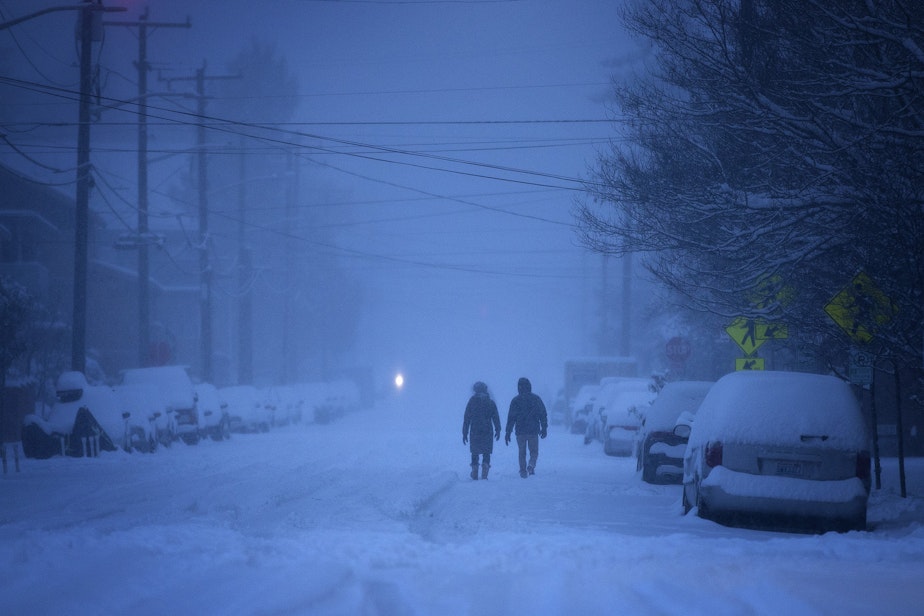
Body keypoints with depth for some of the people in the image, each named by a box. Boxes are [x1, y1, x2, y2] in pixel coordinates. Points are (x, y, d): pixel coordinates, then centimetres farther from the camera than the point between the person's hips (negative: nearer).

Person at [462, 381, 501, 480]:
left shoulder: (471, 402, -1)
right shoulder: (490, 403, 2)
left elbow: (466, 419, 0)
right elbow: (496, 418, 4)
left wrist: (465, 433, 4)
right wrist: (498, 431, 15)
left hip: (474, 432, 0)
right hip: (487, 432, 0)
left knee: (475, 454, 13)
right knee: (486, 454, 5)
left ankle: (475, 475, 15)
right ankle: (484, 475, -8)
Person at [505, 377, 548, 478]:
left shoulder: (515, 400, -2)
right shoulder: (536, 399, 2)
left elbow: (511, 417, -3)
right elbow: (543, 415, 4)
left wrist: (508, 433, 0)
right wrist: (544, 429, 13)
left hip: (520, 431, 0)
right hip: (534, 431, 0)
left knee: (522, 452, 11)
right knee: (534, 451, 10)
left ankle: (523, 471, 5)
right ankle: (531, 465, -17)